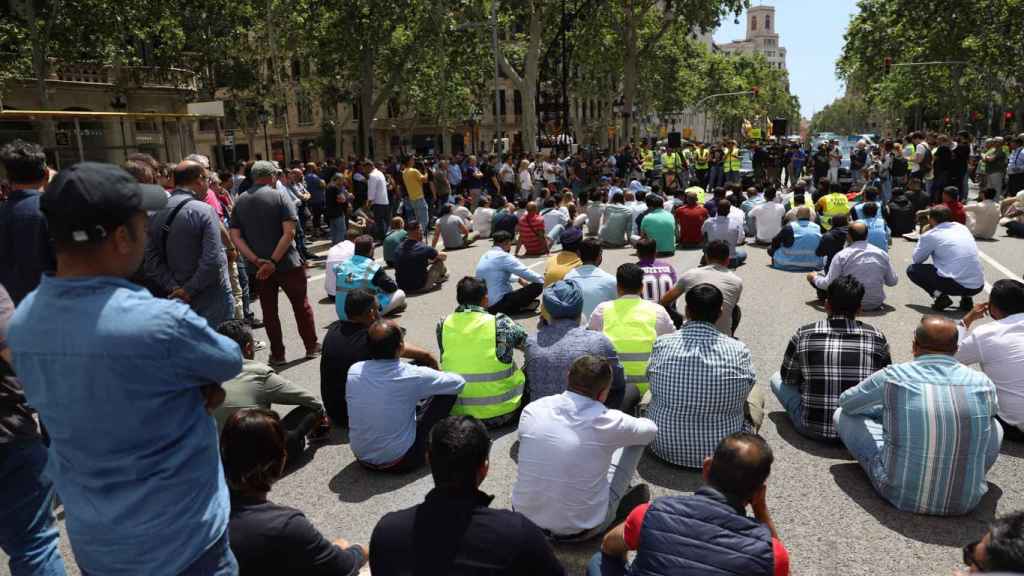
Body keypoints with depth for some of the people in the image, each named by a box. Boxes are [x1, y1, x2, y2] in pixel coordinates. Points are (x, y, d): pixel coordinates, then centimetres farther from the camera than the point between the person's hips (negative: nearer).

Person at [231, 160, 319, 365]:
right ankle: (312, 346, 21)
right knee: (301, 305, 12)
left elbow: (235, 236, -3)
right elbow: (289, 232, -19)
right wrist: (273, 261, -19)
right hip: (287, 264, -3)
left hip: (258, 267, 3)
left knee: (269, 310, 12)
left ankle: (277, 354, 19)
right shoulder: (280, 197, -8)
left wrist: (256, 260, -12)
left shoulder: (240, 203, 5)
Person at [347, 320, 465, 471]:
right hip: (398, 462, -5)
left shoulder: (354, 371, -11)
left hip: (362, 458, 5)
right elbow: (459, 382, -6)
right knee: (447, 393, 4)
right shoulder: (413, 376, -22)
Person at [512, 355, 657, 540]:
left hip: (525, 519, 4)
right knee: (637, 438, 6)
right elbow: (650, 429, 3)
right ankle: (621, 503, 31)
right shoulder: (607, 421, -19)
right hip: (578, 529, -3)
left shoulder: (532, 410, -11)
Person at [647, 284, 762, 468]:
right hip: (722, 453, 0)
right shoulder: (738, 350, -16)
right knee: (756, 392, 22)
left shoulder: (661, 344, -13)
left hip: (666, 448, 1)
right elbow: (746, 389, 2)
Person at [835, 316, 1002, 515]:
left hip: (900, 495, -3)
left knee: (842, 415, 12)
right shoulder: (983, 383, -4)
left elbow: (845, 401, 8)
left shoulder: (892, 377, -11)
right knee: (995, 425, 26)